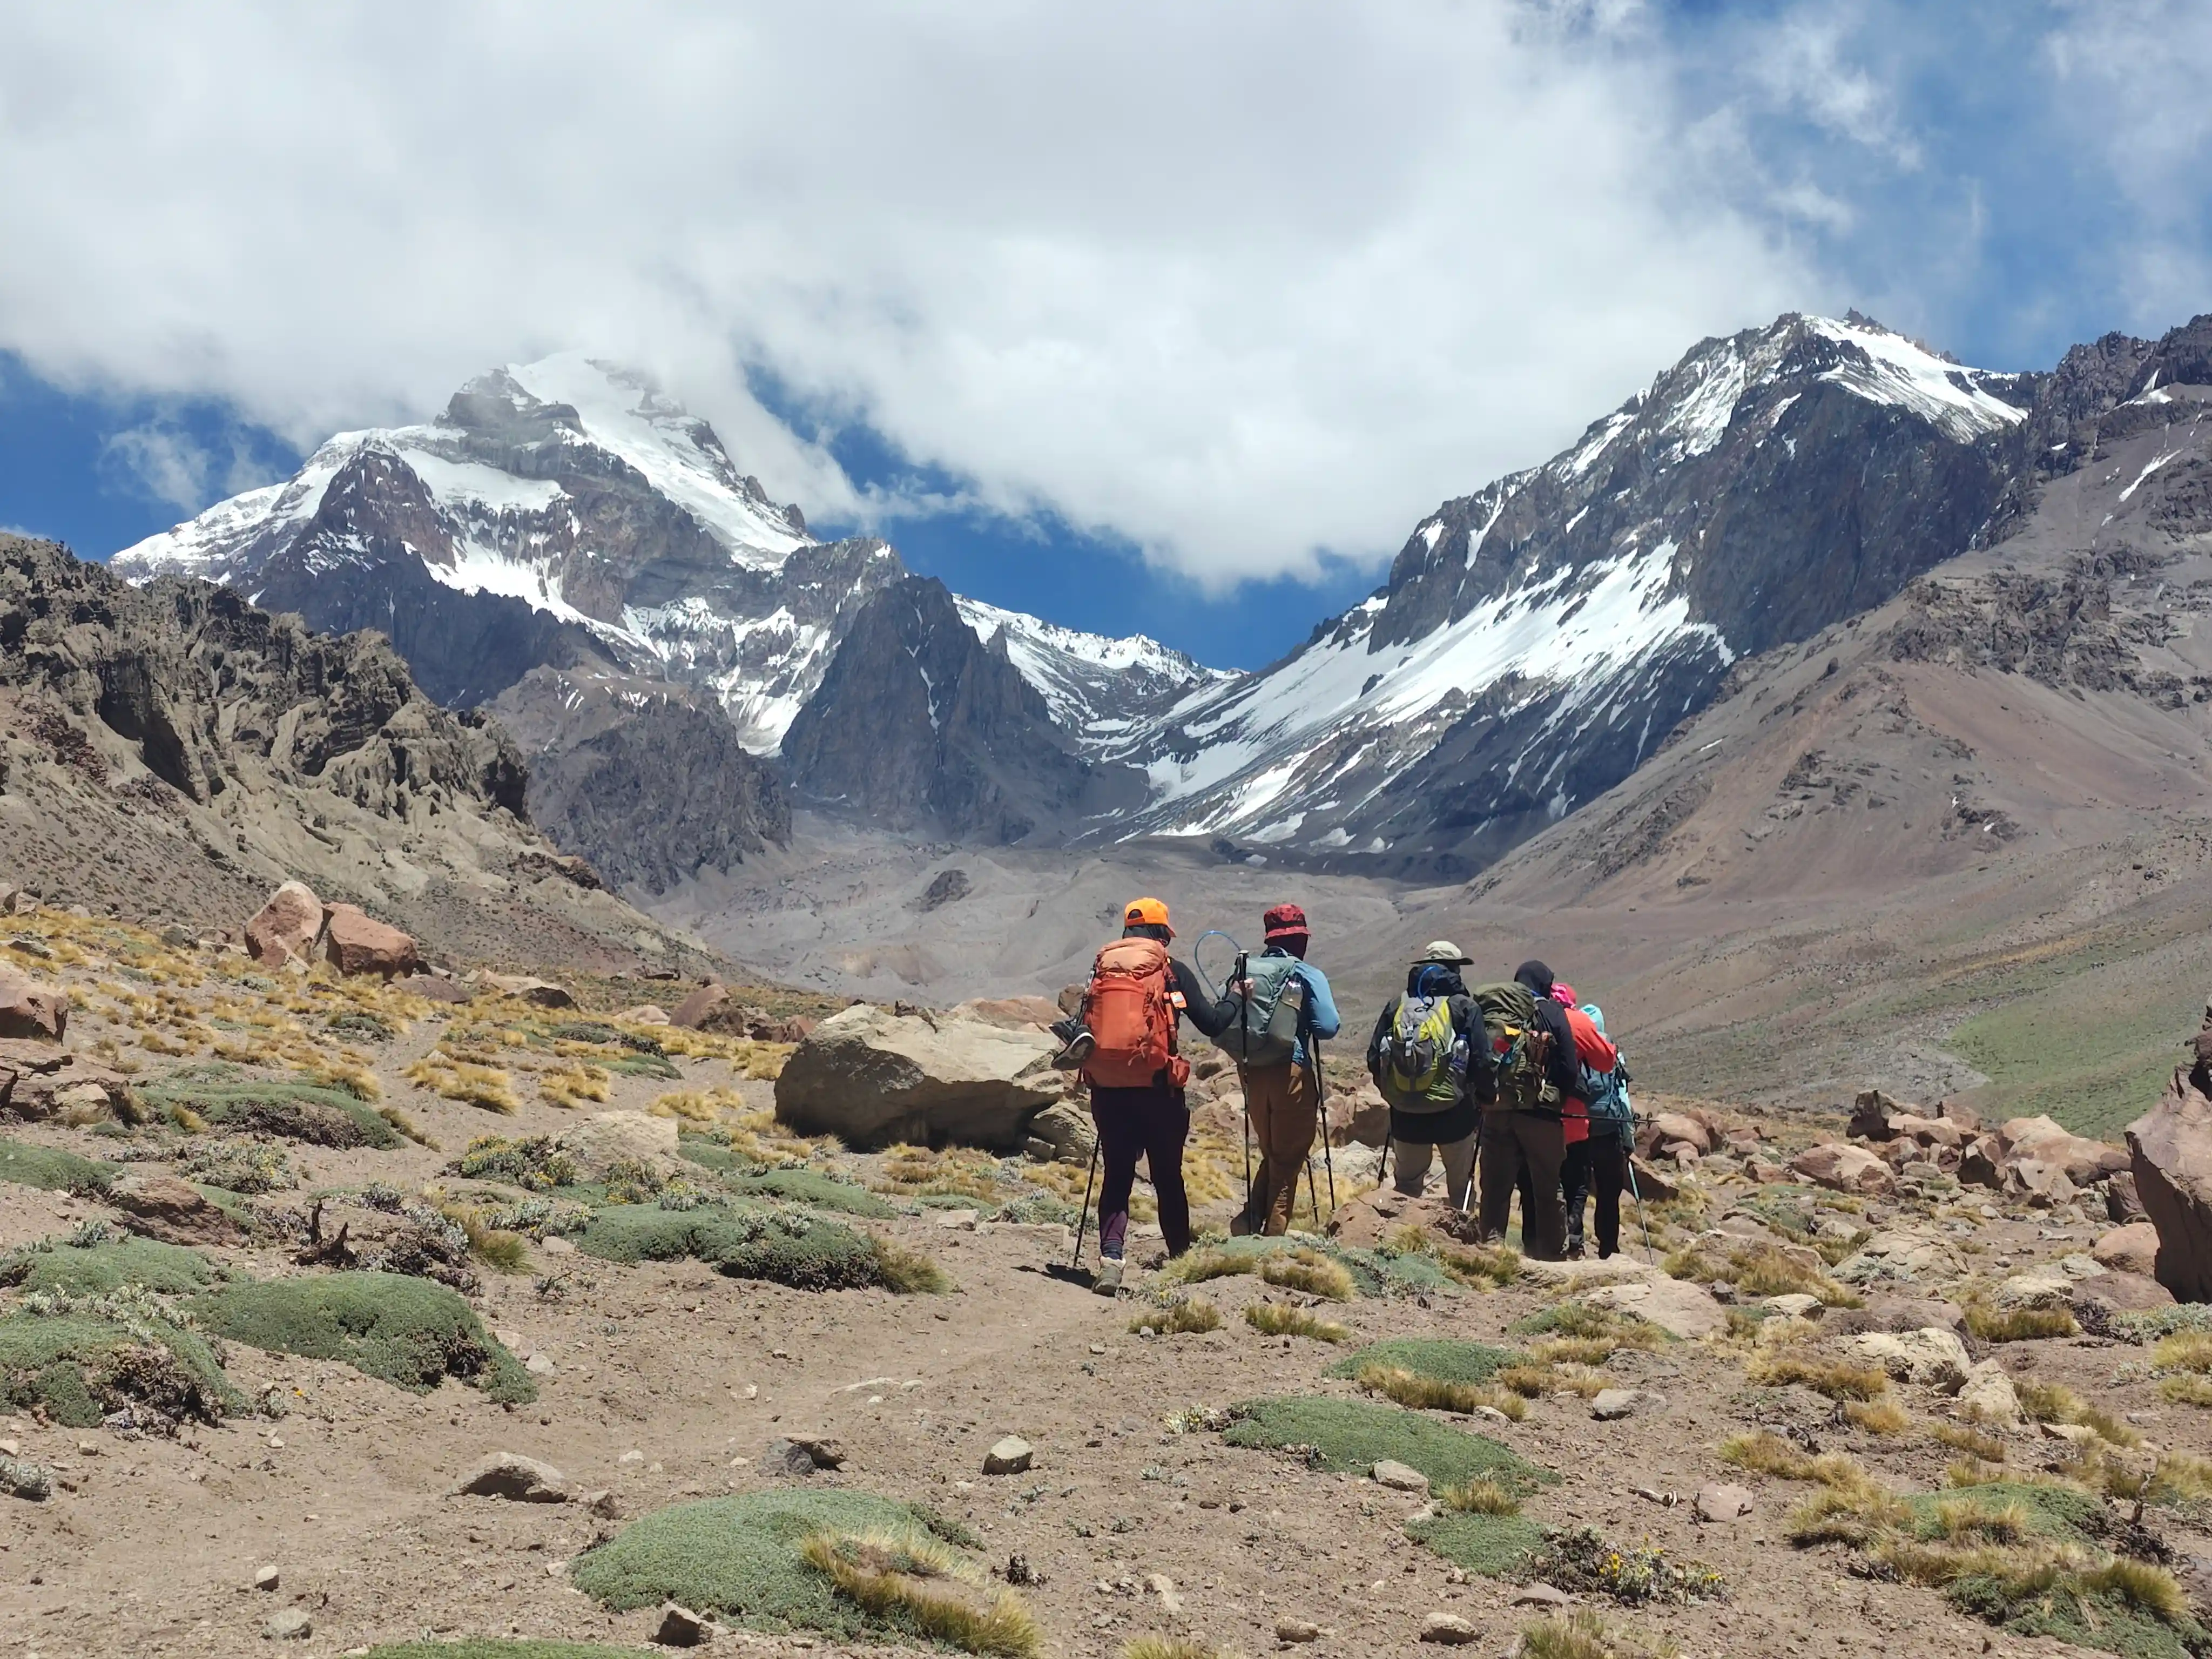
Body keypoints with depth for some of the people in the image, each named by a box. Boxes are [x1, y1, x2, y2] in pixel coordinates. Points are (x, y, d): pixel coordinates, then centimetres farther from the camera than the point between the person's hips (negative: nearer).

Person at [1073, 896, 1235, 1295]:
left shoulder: (1101, 967, 8)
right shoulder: (1172, 970, 0)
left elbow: (1079, 1027, 8)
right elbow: (1212, 1023, -1)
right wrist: (1236, 998, 17)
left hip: (1107, 1089, 2)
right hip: (1157, 1087, -2)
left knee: (1116, 1176, 7)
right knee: (1168, 1177, 11)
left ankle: (1110, 1258, -11)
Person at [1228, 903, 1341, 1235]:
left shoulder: (1246, 973, 7)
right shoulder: (1308, 976, -5)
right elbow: (1327, 1028, -12)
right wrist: (1301, 1022, 5)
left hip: (1252, 1072, 5)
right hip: (1292, 1073, -5)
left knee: (1271, 1155, 20)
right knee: (1288, 1159, 5)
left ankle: (1250, 1222, 4)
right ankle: (1274, 1238, 4)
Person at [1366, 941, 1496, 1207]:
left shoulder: (1396, 1005, 3)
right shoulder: (1464, 1007, -6)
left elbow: (1374, 1058, 4)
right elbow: (1481, 1062, -11)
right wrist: (1487, 1096, 6)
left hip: (1405, 1114, 3)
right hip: (1453, 1113, -3)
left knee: (1407, 1183, 18)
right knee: (1460, 1184, 13)